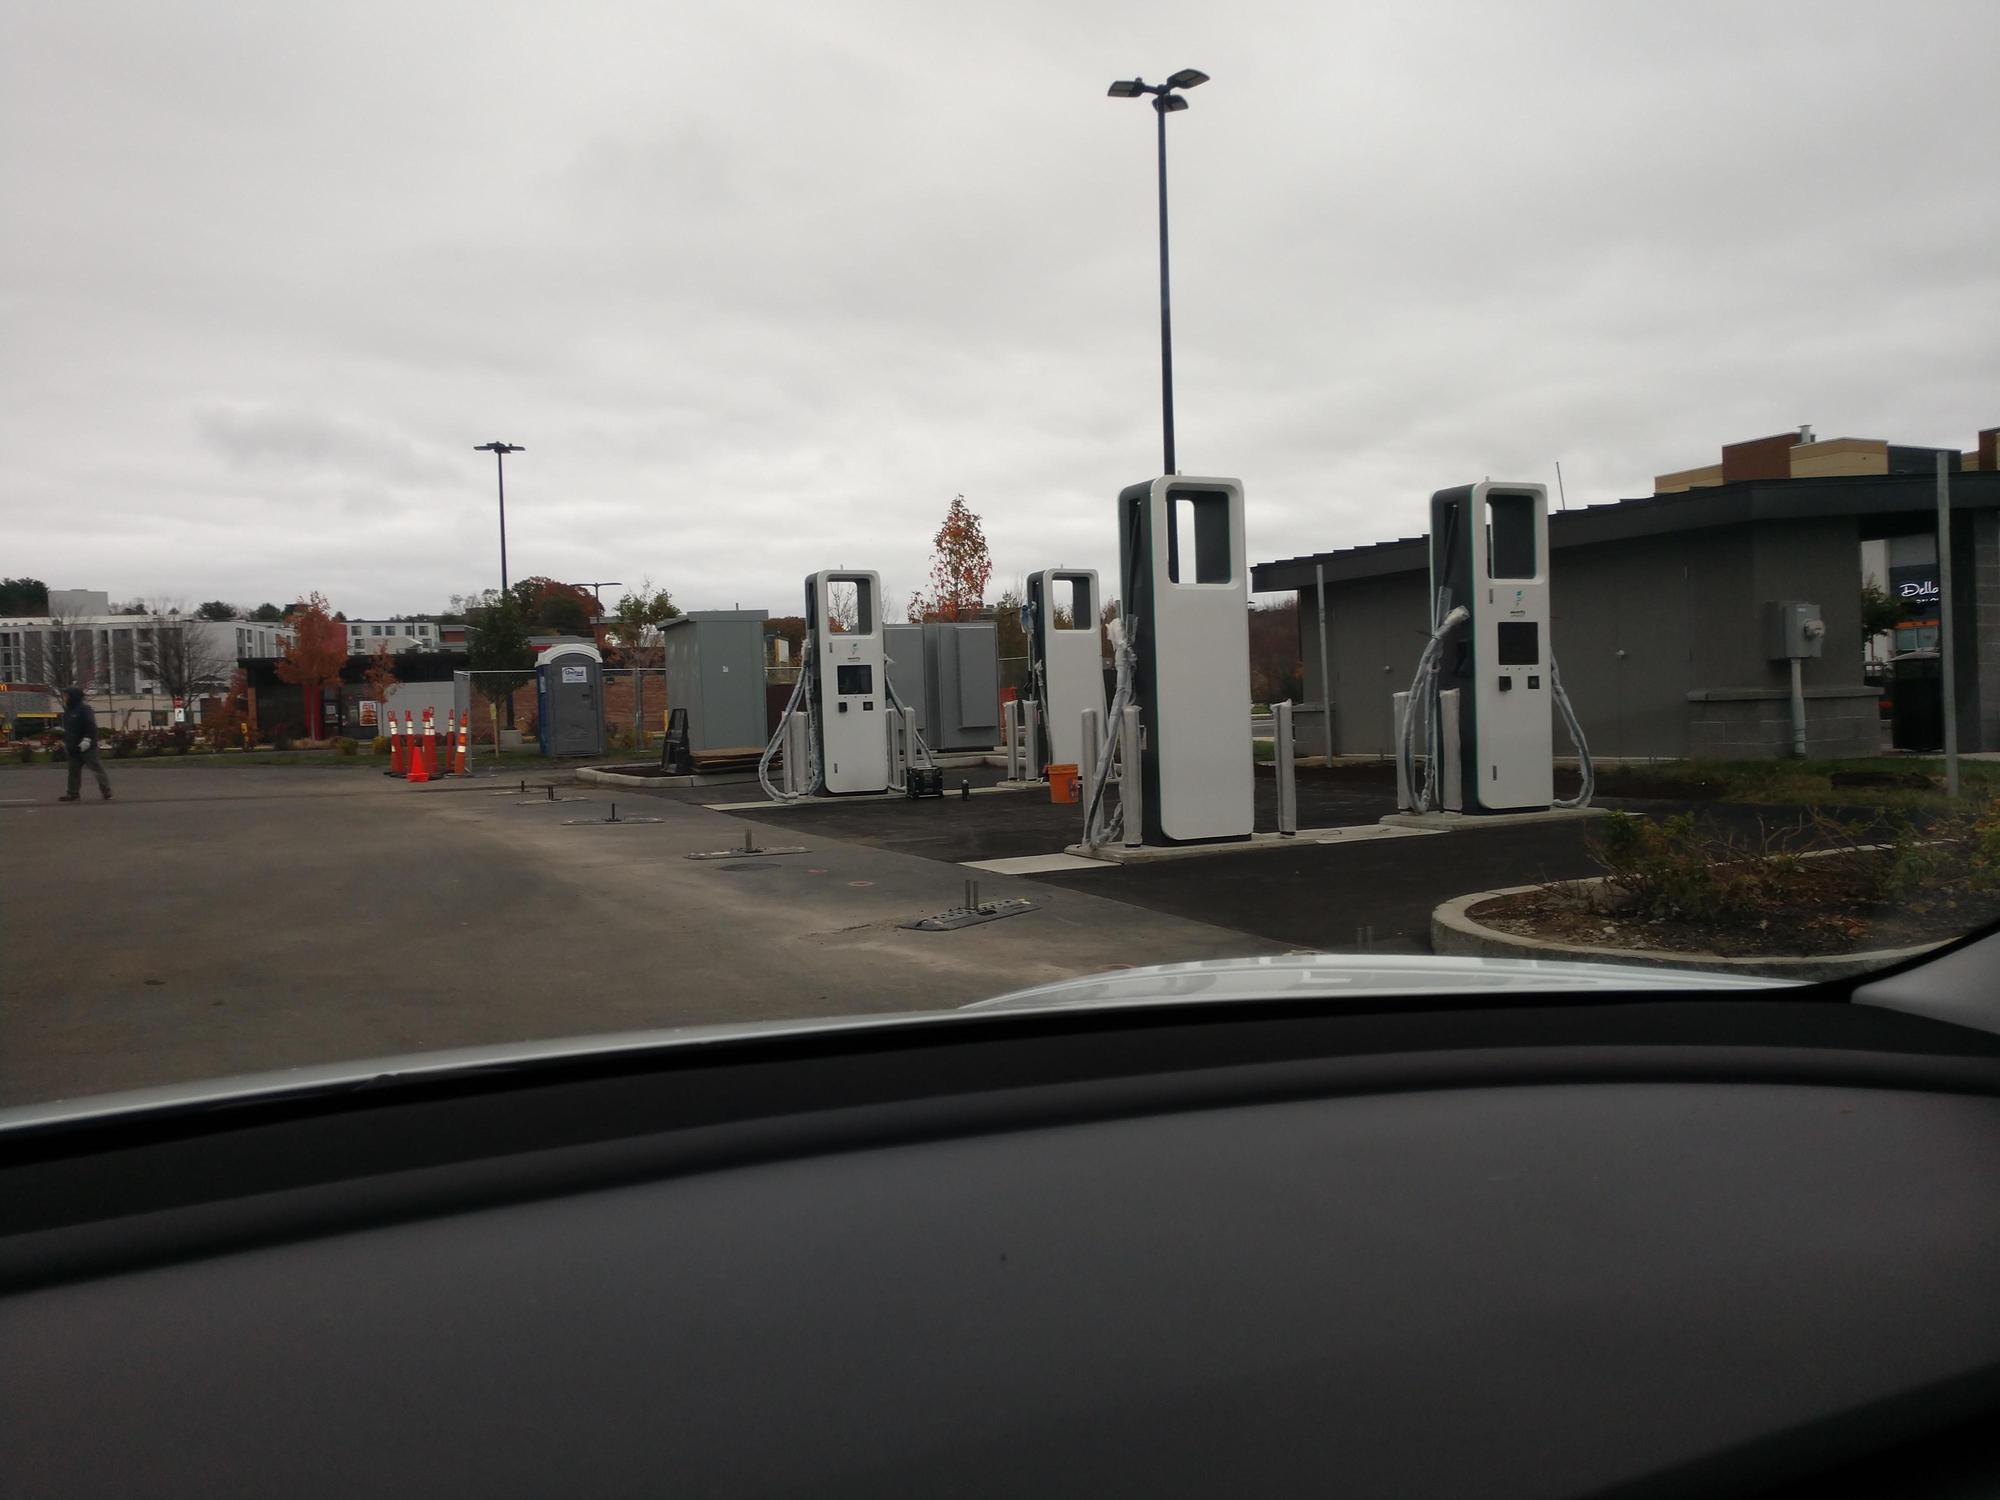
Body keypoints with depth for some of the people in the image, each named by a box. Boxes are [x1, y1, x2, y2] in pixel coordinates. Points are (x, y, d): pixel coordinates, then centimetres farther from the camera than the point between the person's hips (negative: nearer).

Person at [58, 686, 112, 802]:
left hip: (86, 747, -9)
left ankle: (106, 792, -6)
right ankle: (72, 793, 17)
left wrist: (86, 740, -24)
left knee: (96, 768, -7)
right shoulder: (68, 711, 16)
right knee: (73, 770, 11)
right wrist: (66, 743, 23)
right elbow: (67, 730, 25)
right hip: (73, 747, 9)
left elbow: (91, 727, -19)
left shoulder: (84, 709, -12)